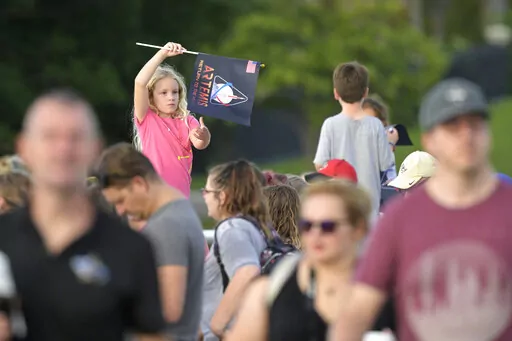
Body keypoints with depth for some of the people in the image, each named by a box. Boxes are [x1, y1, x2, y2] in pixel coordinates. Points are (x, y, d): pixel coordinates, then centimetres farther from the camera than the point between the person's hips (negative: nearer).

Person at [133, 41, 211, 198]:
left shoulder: (187, 121, 8)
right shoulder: (146, 118, 0)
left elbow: (199, 144, -13)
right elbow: (140, 83, -15)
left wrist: (203, 137, -37)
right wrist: (162, 54, -21)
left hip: (181, 196, 3)